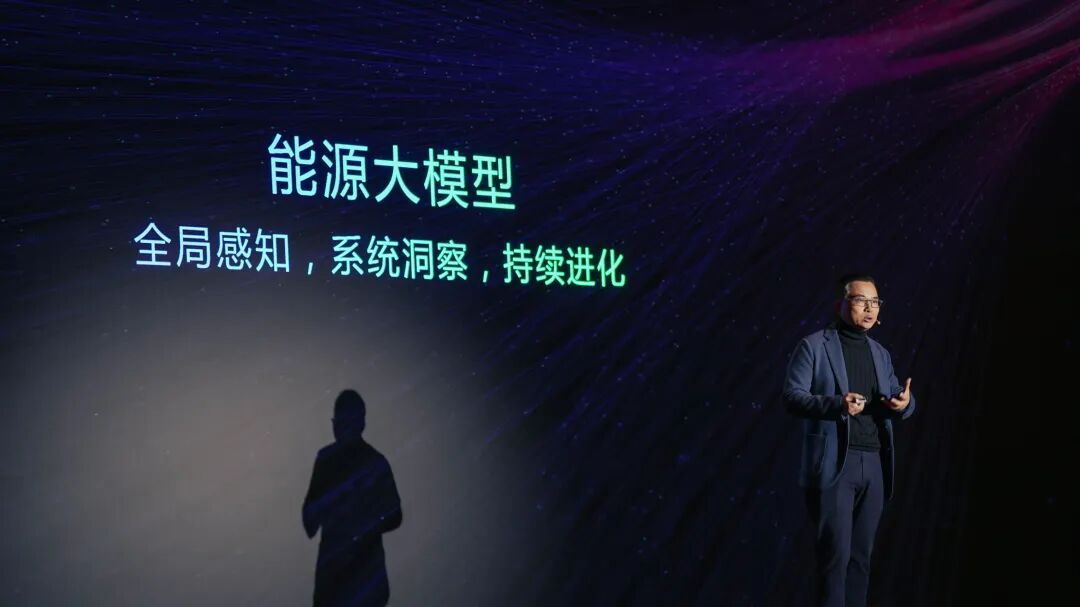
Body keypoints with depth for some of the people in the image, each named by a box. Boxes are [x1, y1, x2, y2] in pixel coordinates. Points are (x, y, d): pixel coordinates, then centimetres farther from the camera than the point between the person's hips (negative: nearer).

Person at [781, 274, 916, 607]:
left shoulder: (880, 353, 18)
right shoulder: (813, 346, -1)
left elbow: (898, 398, 18)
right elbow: (792, 397, -8)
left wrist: (905, 402, -7)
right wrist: (836, 404, -24)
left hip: (874, 466, 6)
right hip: (834, 464, -6)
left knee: (861, 555, 8)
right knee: (835, 553, -8)